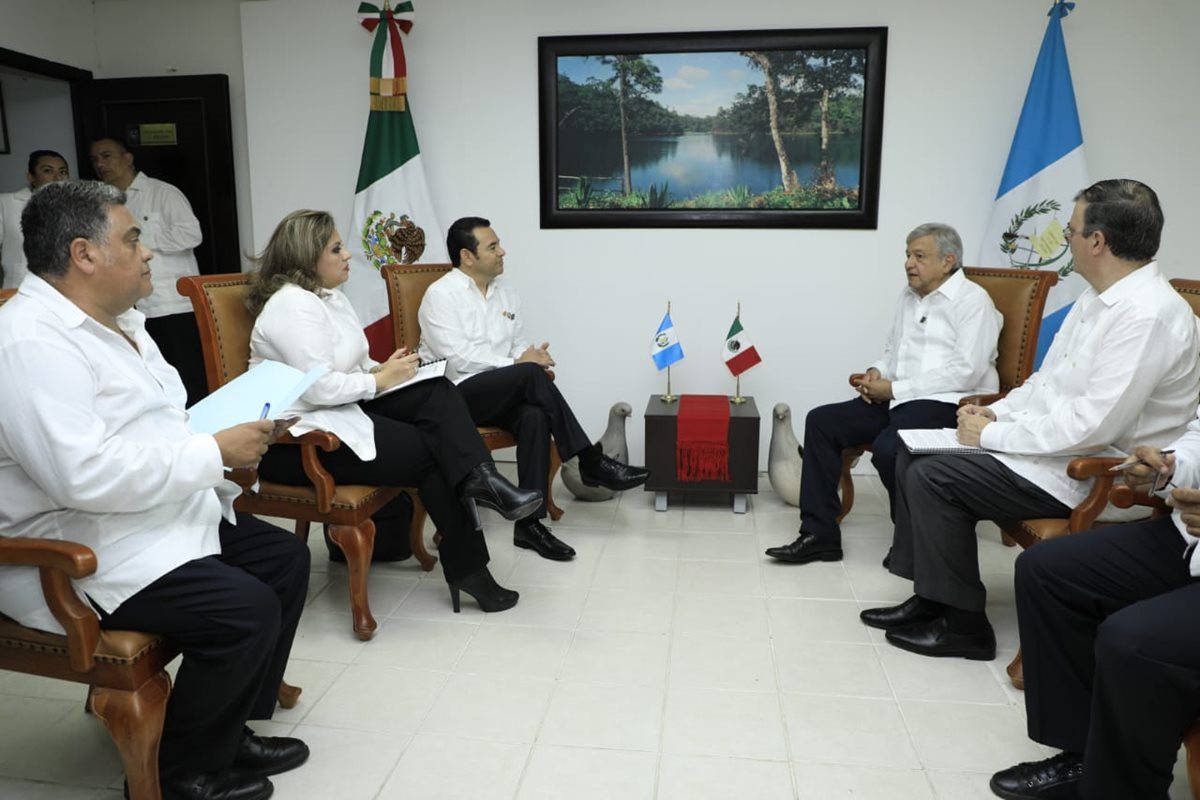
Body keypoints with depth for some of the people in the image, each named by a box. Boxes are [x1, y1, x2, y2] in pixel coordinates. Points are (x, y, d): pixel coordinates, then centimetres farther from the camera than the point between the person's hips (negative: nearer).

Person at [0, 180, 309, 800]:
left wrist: (226, 423, 1)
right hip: (79, 558, -10)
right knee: (246, 609, -23)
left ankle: (231, 728, 18)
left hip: (170, 515, 11)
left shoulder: (116, 321, 11)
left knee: (286, 559, 5)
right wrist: (214, 453, -24)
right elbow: (84, 475, -32)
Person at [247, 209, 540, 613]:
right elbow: (318, 387, -27)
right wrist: (380, 379, -14)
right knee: (427, 454, -15)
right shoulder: (292, 304, -18)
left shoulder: (330, 296, 13)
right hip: (298, 439, -9)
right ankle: (467, 569, -2)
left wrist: (381, 368, -2)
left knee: (438, 393, -12)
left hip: (342, 409, 9)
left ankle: (479, 480, -28)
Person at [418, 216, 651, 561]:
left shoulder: (506, 292, 13)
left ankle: (530, 523, -27)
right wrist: (518, 363, -18)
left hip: (500, 394, 6)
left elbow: (520, 344, 14)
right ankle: (591, 463, -21)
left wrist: (532, 356, -11)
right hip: (455, 396, -6)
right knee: (531, 375, -30)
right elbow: (457, 358, -17)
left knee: (535, 415, -29)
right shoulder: (441, 295, -8)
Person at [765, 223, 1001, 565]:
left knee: (888, 448, -33)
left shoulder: (972, 300, -7)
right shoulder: (909, 295, 16)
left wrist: (894, 388, -16)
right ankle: (819, 534, -6)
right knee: (821, 421, -7)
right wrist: (877, 372, 1)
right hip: (898, 399, 8)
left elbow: (966, 372, -17)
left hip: (947, 404, -8)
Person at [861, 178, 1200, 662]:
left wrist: (992, 435, -19)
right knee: (913, 458, 2)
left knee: (932, 477, -18)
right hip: (1052, 445, 10)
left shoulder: (1148, 314, -22)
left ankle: (963, 624, -2)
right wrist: (997, 412, 1)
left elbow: (1092, 426, -27)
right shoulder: (1098, 297, 8)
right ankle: (930, 597, 10)